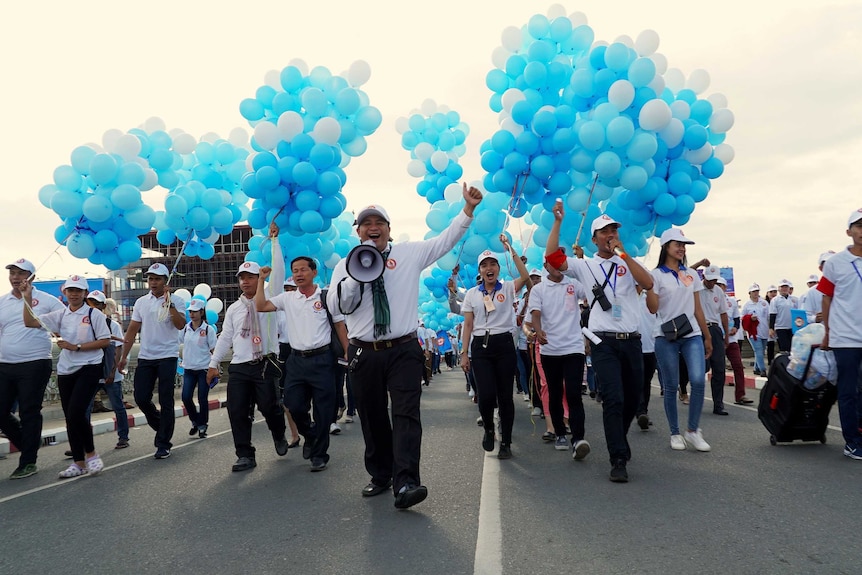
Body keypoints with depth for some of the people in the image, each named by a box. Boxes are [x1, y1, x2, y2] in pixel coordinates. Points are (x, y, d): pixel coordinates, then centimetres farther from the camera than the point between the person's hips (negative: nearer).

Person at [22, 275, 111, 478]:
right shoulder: (60, 315, 8)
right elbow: (30, 322, 2)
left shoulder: (94, 314, -5)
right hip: (65, 370, 6)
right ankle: (78, 463, 21)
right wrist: (27, 298, -6)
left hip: (89, 368, -5)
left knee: (76, 413, -16)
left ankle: (90, 453, 6)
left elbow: (105, 341, -8)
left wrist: (76, 347, -13)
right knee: (70, 417, 9)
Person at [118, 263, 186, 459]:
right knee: (141, 398, 4)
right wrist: (124, 356, 10)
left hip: (167, 357, -4)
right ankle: (161, 427, 30)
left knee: (166, 402, -1)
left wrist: (169, 304, -25)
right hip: (145, 357, 5)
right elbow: (132, 330, 12)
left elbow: (180, 325, -20)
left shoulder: (175, 301, -4)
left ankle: (164, 444, 9)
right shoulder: (141, 302, 10)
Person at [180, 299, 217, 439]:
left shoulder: (208, 329, -6)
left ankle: (202, 426, 19)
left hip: (204, 369, -3)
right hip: (188, 369, 4)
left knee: (202, 399, 2)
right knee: (186, 397, -3)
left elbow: (214, 350, -4)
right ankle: (195, 421, 21)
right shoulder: (185, 328, 5)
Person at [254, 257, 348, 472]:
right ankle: (310, 436, 35)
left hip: (322, 359, -3)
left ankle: (319, 454, 18)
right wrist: (261, 280, 1)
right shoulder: (287, 298, 8)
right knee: (294, 406, 4)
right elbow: (260, 307, 2)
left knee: (323, 409, 2)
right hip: (296, 359, 3)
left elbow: (340, 326, 1)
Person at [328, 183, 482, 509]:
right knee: (372, 418, 11)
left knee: (406, 414, -13)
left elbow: (446, 240, 5)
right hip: (364, 354, 2)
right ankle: (380, 476, 27)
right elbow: (336, 305, -4)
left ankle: (405, 484, -16)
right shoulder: (345, 265, 7)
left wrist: (468, 209, -5)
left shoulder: (410, 254, 7)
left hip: (404, 350, -1)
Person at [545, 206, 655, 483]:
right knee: (613, 399, -13)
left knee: (632, 399, 14)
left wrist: (623, 254, -10)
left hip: (632, 340, 4)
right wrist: (557, 221, -8)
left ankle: (618, 442, 38)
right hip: (604, 342, -3)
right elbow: (552, 256, -7)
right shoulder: (584, 265, 6)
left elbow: (648, 284, -8)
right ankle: (619, 460, -6)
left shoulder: (628, 264, 11)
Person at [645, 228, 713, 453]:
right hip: (666, 337, -3)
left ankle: (693, 431, 2)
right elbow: (653, 308, -11)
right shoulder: (656, 274, -2)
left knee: (698, 381, -13)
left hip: (692, 335, 3)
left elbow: (697, 309, 15)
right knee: (671, 387, 2)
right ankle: (675, 433, 15)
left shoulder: (691, 274, 12)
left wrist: (707, 336, 15)